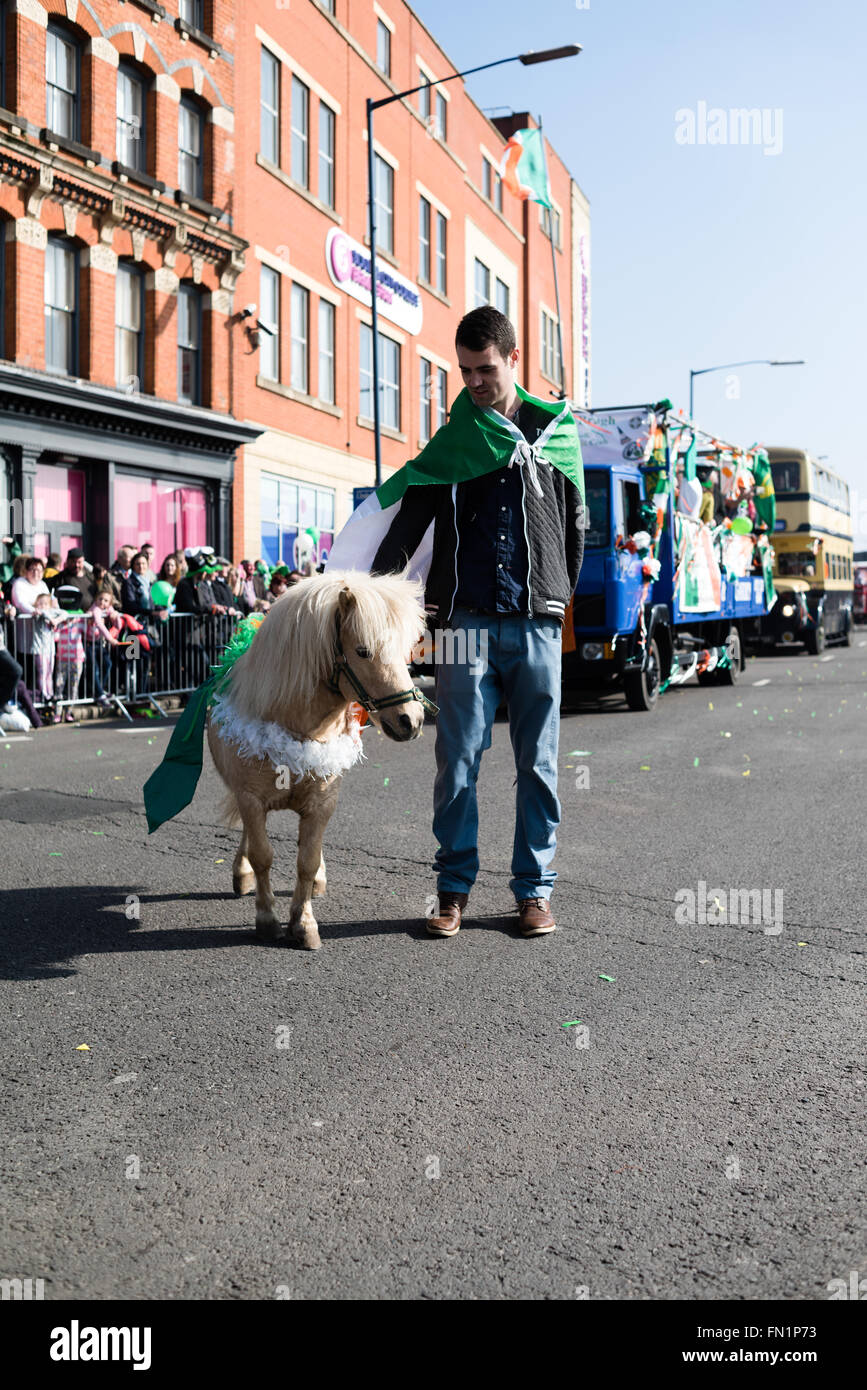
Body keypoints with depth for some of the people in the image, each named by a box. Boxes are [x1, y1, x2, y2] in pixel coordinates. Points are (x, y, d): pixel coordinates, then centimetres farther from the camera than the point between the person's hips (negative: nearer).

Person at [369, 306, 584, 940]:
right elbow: (408, 521, 5)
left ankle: (535, 889, 14)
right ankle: (455, 888, 11)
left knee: (538, 762, 4)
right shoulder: (450, 442, 11)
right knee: (458, 761, -1)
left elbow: (575, 526, 18)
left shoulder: (558, 432, 12)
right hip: (468, 620, 0)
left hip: (537, 624, 1)